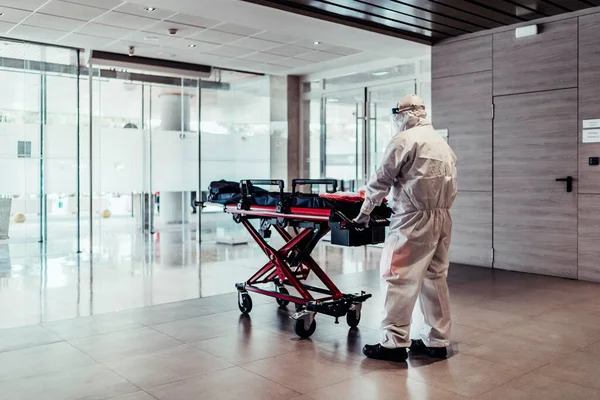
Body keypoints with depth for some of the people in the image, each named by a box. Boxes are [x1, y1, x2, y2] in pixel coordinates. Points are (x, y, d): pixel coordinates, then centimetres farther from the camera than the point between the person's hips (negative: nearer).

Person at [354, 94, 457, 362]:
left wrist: (364, 212, 6)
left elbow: (381, 179, -4)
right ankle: (437, 342, 17)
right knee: (435, 278, 11)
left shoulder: (404, 140, -5)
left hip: (414, 219, -8)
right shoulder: (443, 143, 19)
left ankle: (395, 343, -4)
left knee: (398, 277, -5)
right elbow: (451, 186, 17)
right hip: (442, 219, 9)